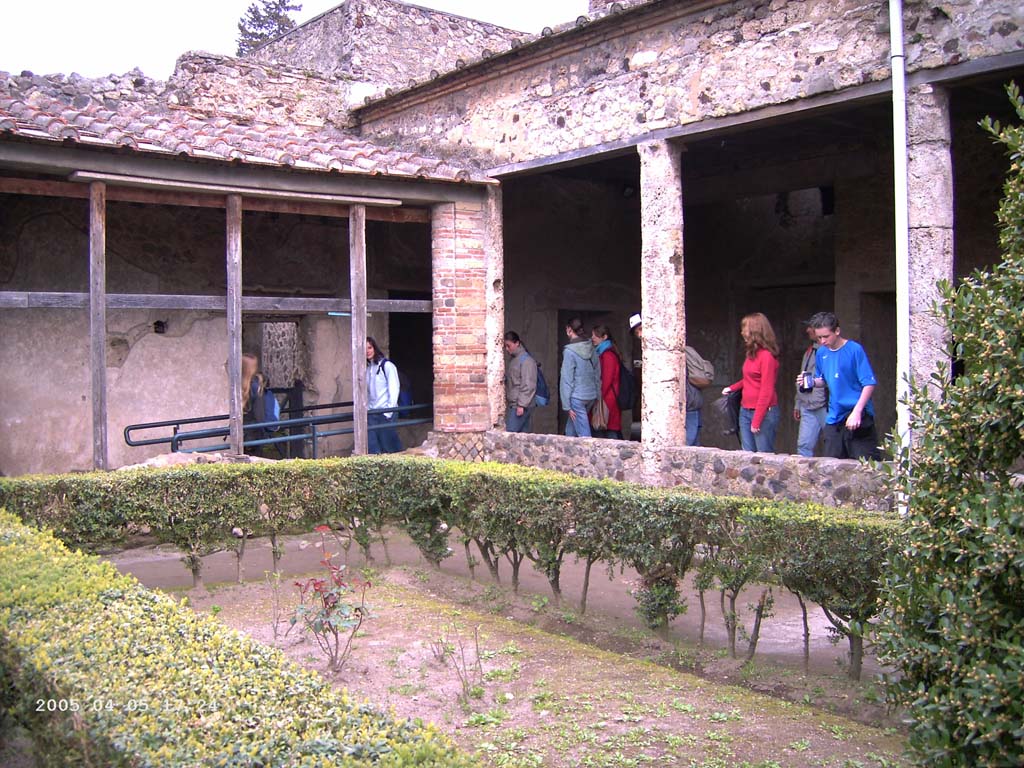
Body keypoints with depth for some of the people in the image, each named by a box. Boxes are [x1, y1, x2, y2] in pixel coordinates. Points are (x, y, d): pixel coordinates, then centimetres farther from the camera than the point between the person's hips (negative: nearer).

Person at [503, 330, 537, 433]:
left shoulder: (526, 360, -11)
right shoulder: (513, 360, 17)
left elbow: (528, 385, -17)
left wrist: (521, 405, -20)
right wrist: (506, 400, 16)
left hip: (520, 405, -9)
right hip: (512, 404, 9)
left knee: (509, 433, -14)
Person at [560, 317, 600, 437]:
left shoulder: (569, 352, -12)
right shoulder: (591, 349, 8)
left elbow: (566, 380, -12)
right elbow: (597, 374, 11)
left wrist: (566, 405, -10)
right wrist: (597, 395, 17)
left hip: (577, 397, -7)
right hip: (591, 396, 7)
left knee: (584, 434, -6)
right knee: (570, 429, 20)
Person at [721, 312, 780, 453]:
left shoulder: (767, 356, -13)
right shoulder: (751, 353, 13)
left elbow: (766, 391, -15)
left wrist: (756, 421, -15)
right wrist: (732, 388, 11)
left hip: (764, 412, -8)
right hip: (745, 410, 8)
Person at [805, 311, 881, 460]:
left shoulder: (854, 350, -9)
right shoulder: (821, 353, 9)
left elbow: (869, 383, -12)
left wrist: (856, 412, -21)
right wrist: (812, 382, 0)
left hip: (858, 417, -6)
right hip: (834, 418, 6)